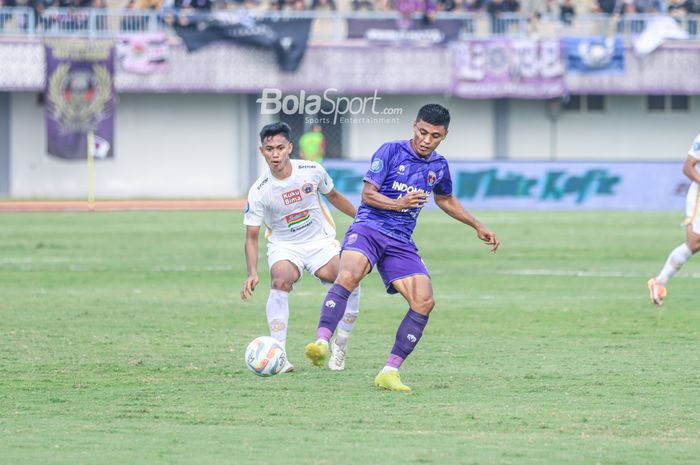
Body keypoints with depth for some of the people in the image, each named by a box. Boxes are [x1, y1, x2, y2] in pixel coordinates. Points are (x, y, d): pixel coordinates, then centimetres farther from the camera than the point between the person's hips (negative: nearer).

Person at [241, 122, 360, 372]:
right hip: (283, 246, -1)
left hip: (320, 240, 2)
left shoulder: (312, 171, -11)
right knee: (281, 282, -33)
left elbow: (333, 196, 11)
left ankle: (339, 348, -1)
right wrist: (252, 273, -25)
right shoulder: (258, 191, -16)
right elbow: (252, 236, -12)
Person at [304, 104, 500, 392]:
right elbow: (367, 194, -5)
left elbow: (446, 200, 33)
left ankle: (389, 372, -6)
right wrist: (397, 203, -22)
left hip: (401, 241, 5)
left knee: (424, 302, -13)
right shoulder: (391, 152, -2)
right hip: (368, 228, -5)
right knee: (348, 276, -35)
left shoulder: (438, 166, 13)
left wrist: (477, 227, 34)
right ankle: (321, 342, -46)